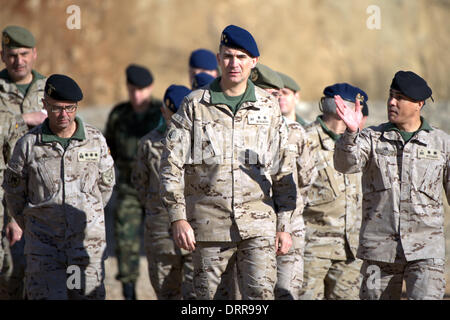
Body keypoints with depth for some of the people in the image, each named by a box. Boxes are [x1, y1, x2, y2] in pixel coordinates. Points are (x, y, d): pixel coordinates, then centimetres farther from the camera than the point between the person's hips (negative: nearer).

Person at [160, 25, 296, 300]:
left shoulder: (269, 107, 8)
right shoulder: (195, 105, 4)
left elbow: (283, 172, 11)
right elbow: (172, 165, 2)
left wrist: (284, 225, 6)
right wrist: (178, 218, -6)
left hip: (258, 225, 0)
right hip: (209, 225, 0)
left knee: (261, 294, -12)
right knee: (212, 297, 5)